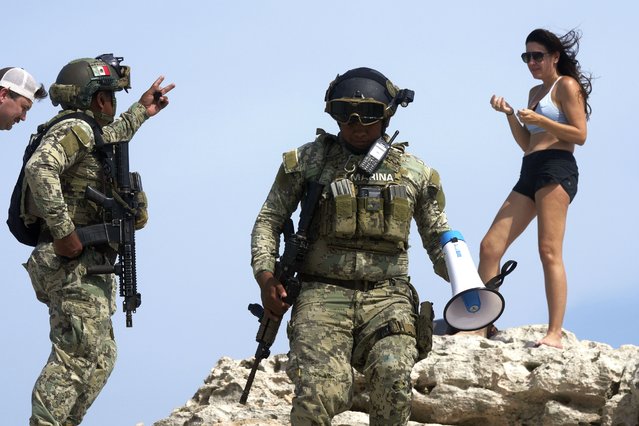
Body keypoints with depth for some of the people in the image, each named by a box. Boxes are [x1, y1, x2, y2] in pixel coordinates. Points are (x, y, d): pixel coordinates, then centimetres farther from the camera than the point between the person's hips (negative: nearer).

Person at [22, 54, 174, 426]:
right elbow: (40, 169, -30)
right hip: (74, 265, -11)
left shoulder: (88, 134, 19)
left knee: (99, 359, 12)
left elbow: (110, 138, 44)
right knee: (76, 357, -15)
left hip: (88, 267, 11)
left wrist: (141, 110, 54)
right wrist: (64, 232, -29)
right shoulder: (74, 129, -11)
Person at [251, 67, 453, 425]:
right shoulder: (309, 160, 10)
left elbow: (438, 237, 21)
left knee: (394, 382, -24)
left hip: (387, 297, 1)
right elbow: (270, 220, 13)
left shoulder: (414, 171, 14)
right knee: (317, 395, -22)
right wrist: (265, 275, -5)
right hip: (323, 293, -1)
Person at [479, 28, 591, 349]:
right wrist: (510, 115, 13)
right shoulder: (536, 92, 26)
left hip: (556, 169, -9)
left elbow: (580, 135, -7)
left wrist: (540, 120, -15)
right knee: (490, 247, -1)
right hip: (529, 173, 9)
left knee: (549, 252, -16)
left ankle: (555, 334, -21)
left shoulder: (566, 85, 2)